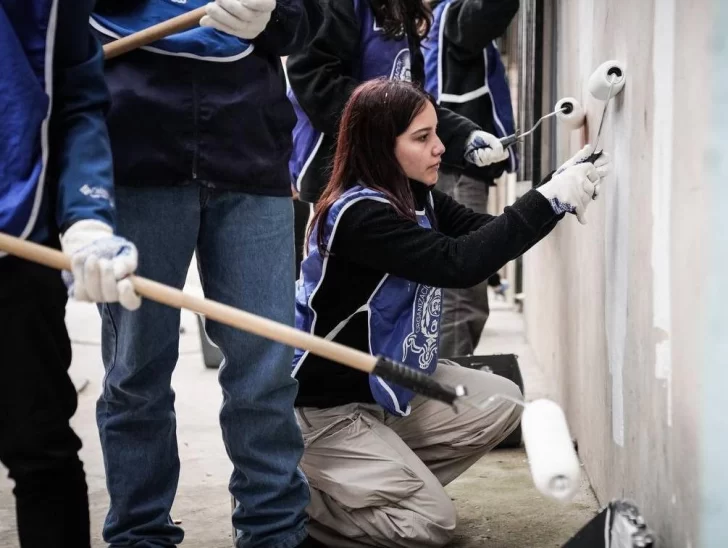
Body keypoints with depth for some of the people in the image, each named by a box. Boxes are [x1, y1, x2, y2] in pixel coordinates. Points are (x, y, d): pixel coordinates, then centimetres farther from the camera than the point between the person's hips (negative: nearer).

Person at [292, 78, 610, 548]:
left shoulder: (417, 196, 2)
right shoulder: (359, 214, -26)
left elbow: (485, 234, -2)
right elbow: (459, 262, -33)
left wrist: (560, 190, -17)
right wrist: (549, 200, -31)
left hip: (389, 380, 9)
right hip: (325, 407, -9)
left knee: (501, 403, -1)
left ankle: (383, 478, 8)